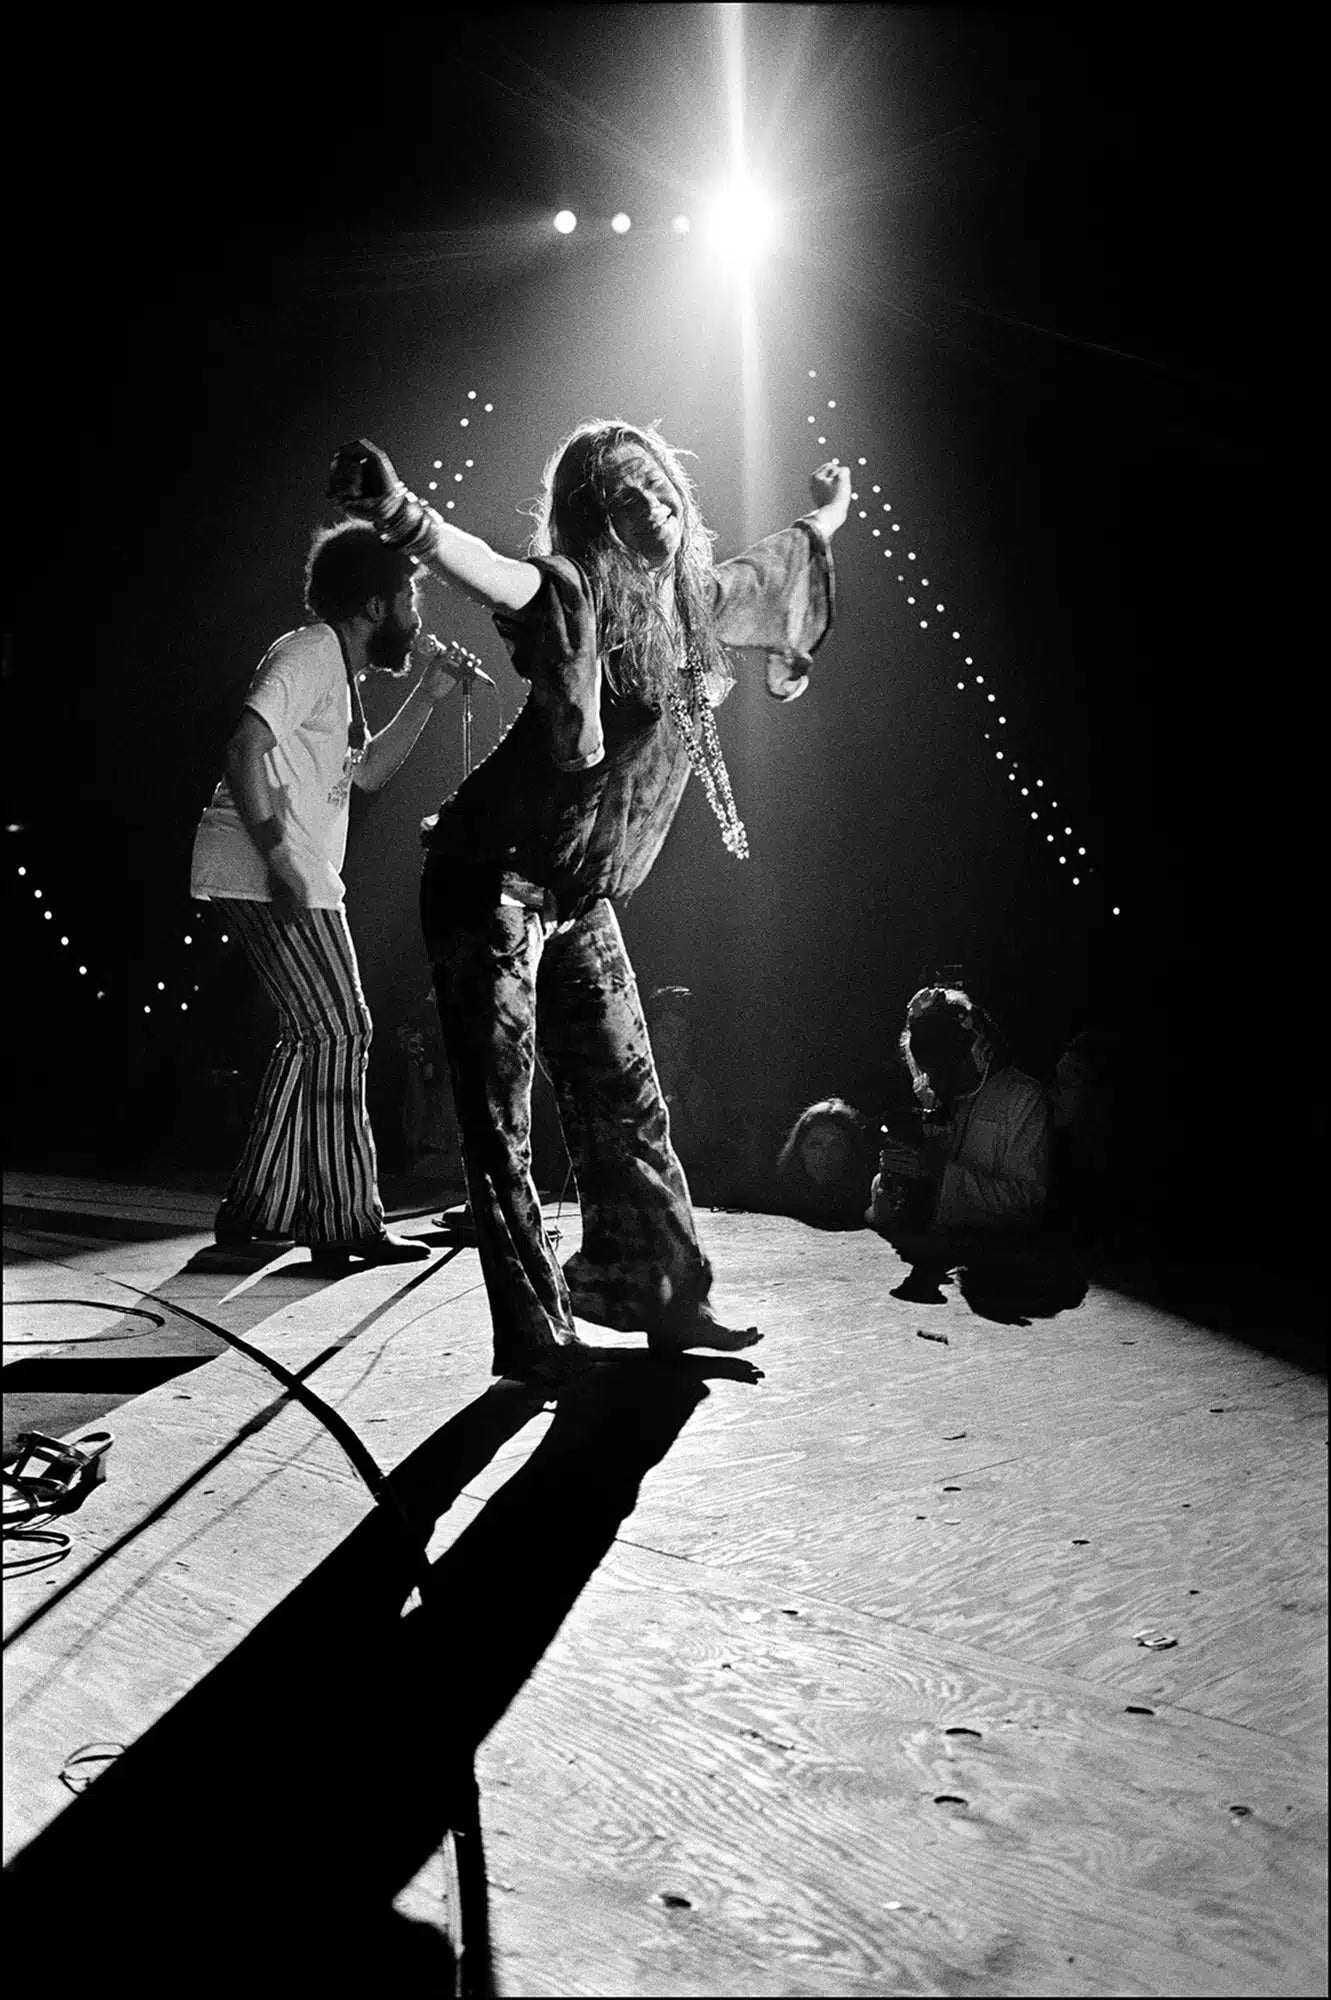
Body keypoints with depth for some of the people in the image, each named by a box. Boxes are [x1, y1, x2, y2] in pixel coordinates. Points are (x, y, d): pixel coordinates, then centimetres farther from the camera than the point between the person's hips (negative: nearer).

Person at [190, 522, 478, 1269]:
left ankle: (257, 1208, 20)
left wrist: (428, 696, 19)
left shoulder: (339, 669, 21)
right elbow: (246, 749, -22)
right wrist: (280, 858, -27)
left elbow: (367, 772, 26)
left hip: (295, 877, 10)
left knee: (312, 1036, 13)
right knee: (339, 1033, -9)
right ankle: (349, 1226, -3)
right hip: (268, 875, -10)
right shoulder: (310, 653, -10)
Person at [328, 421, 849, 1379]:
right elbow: (489, 572, -35)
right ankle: (535, 1335, 6)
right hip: (495, 880, -7)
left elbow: (764, 572, 31)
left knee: (626, 1099, 14)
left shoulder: (693, 601, 8)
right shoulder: (572, 591, -13)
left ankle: (661, 1295, 29)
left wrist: (825, 517, 49)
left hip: (582, 898, 7)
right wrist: (402, 513, -56)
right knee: (502, 1117, -3)